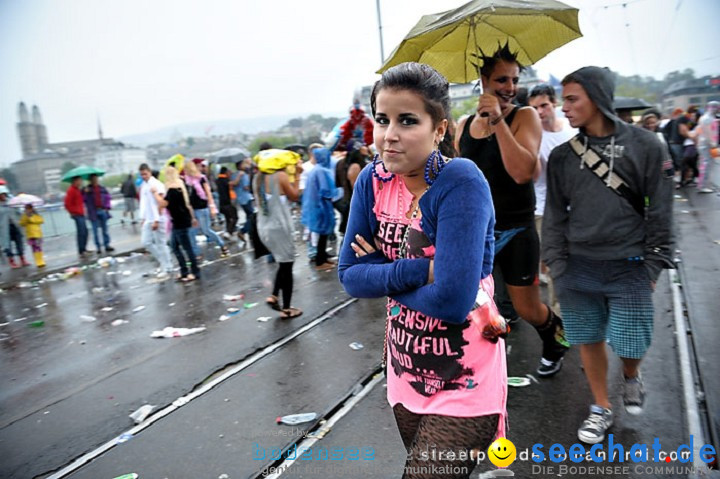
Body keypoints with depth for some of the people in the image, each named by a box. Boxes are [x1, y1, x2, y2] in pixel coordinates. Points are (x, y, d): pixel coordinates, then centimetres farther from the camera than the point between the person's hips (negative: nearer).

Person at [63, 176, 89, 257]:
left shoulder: (77, 190, 17)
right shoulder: (71, 191, -12)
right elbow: (67, 204, -18)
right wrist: (73, 212, -11)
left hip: (81, 214, 10)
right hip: (77, 215, -10)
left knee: (85, 231, 13)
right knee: (81, 232, -10)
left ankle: (83, 249, 21)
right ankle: (81, 251, -8)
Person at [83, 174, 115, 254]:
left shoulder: (102, 188, 10)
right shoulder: (86, 189, 1)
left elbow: (107, 198, 15)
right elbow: (83, 199, -8)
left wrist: (107, 207, 5)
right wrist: (85, 193, -24)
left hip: (103, 211, 3)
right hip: (93, 212, -3)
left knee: (105, 229, 8)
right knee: (95, 231, -2)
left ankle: (107, 245, 14)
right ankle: (98, 247, 3)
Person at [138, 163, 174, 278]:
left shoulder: (157, 184, -13)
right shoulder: (143, 186, 12)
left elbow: (160, 203, -17)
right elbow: (143, 202, 16)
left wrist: (157, 220, -19)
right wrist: (142, 217, 12)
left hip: (158, 219, -8)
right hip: (148, 220, 8)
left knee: (161, 244, -2)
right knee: (146, 242, 9)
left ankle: (166, 269, 9)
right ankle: (164, 262, 21)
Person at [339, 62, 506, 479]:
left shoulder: (461, 182, -24)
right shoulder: (373, 180, -6)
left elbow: (452, 300, -31)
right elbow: (350, 276, -7)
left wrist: (383, 275, -15)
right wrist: (420, 271, -22)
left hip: (464, 384, -6)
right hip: (406, 373, 6)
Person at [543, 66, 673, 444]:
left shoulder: (645, 147, -4)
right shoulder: (562, 155, 3)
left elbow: (660, 212, -1)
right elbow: (554, 215, 6)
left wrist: (653, 266, -3)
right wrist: (557, 266, 1)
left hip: (628, 267, -2)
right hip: (579, 267, 2)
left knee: (630, 343, 4)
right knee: (589, 339, 9)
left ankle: (631, 377, 40)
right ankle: (601, 408, 30)